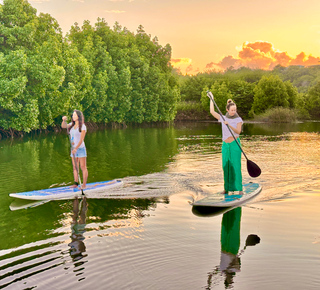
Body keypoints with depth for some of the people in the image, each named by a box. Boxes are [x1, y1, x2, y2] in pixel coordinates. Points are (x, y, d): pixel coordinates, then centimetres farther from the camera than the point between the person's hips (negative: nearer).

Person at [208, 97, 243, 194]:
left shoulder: (238, 119, -1)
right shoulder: (223, 118, 8)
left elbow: (238, 131, -14)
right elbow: (212, 111, 9)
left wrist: (229, 125, -26)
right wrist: (211, 99, 12)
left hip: (235, 144, -3)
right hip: (225, 145, 3)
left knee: (236, 166, -7)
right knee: (226, 166, 3)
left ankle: (239, 188, -2)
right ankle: (227, 188, 9)